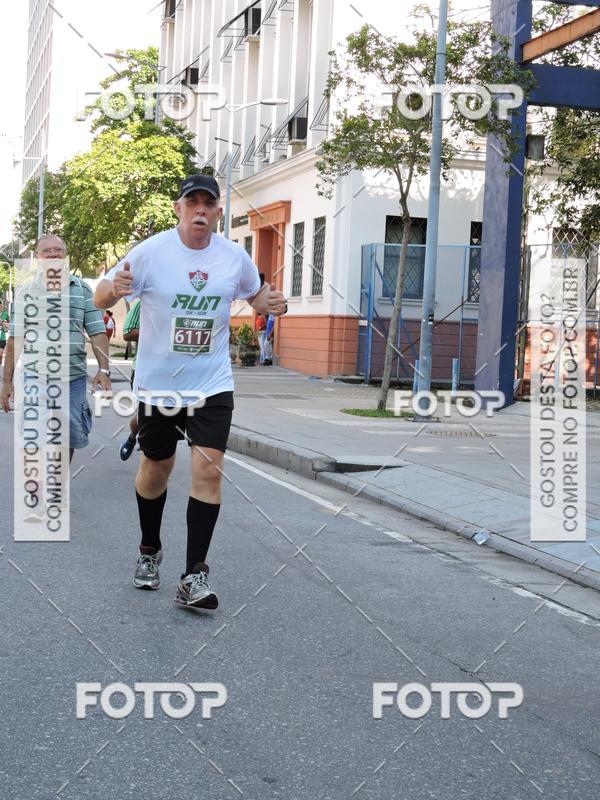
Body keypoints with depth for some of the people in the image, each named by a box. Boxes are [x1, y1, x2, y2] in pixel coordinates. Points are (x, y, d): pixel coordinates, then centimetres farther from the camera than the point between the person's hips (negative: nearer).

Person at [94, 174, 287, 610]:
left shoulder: (235, 256, -2)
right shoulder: (151, 251, -9)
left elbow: (255, 293, 18)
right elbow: (101, 299, -6)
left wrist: (271, 303, -6)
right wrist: (114, 289, -29)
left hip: (212, 385, 1)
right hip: (157, 383, -1)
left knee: (209, 468, -12)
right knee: (156, 468, 12)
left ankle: (194, 577, -6)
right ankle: (150, 550, 38)